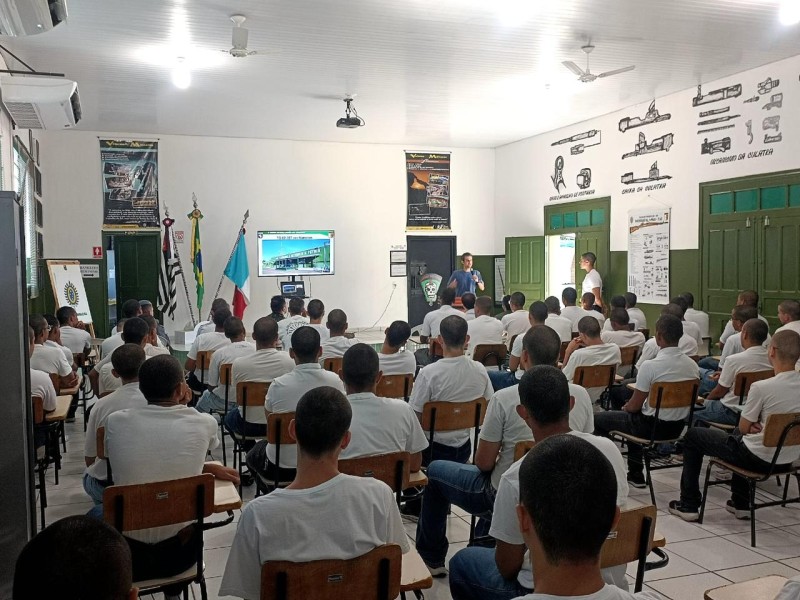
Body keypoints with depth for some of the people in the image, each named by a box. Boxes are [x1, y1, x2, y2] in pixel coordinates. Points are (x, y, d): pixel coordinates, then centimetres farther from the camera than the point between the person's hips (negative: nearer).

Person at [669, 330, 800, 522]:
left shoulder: (761, 387, -25)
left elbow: (744, 428, -12)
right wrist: (759, 424, -1)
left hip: (759, 459, -7)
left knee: (692, 435, 12)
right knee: (740, 436, 38)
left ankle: (689, 504, 18)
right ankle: (740, 503, 38)